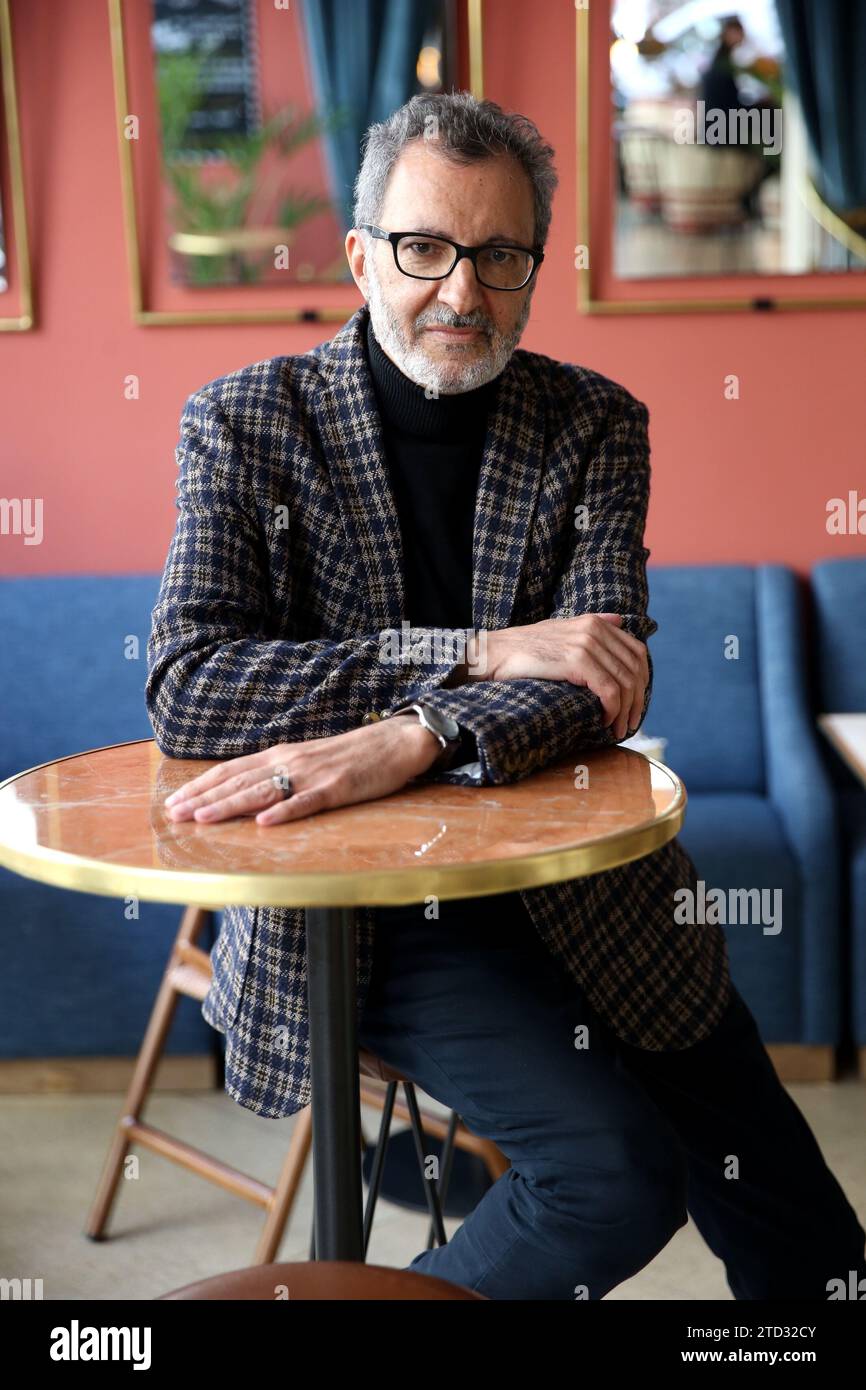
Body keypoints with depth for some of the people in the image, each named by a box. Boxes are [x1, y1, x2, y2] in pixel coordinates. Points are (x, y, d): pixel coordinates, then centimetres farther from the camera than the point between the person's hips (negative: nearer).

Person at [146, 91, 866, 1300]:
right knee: (619, 1172, -22)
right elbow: (184, 689, -16)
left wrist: (408, 740, -30)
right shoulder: (245, 421, -4)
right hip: (365, 903, -3)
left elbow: (605, 678, -10)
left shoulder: (596, 423, 2)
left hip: (582, 876, 4)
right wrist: (476, 653, -22)